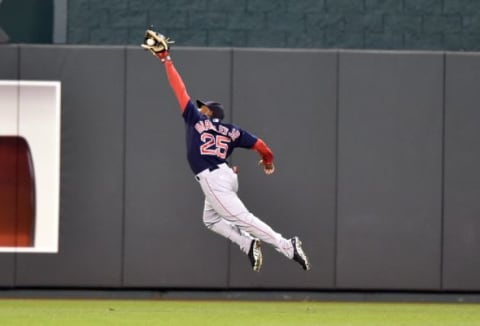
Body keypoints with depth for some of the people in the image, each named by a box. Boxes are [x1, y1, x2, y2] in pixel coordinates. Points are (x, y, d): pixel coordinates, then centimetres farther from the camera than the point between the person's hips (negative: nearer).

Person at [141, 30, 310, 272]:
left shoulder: (196, 119, 7)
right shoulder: (231, 131, 17)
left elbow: (180, 89, 8)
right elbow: (259, 144, 11)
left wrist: (165, 59, 15)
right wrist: (268, 160, 32)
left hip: (212, 179, -7)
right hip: (226, 175, 7)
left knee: (241, 218, -14)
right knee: (211, 219, 27)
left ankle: (287, 247, -27)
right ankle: (248, 244, 7)